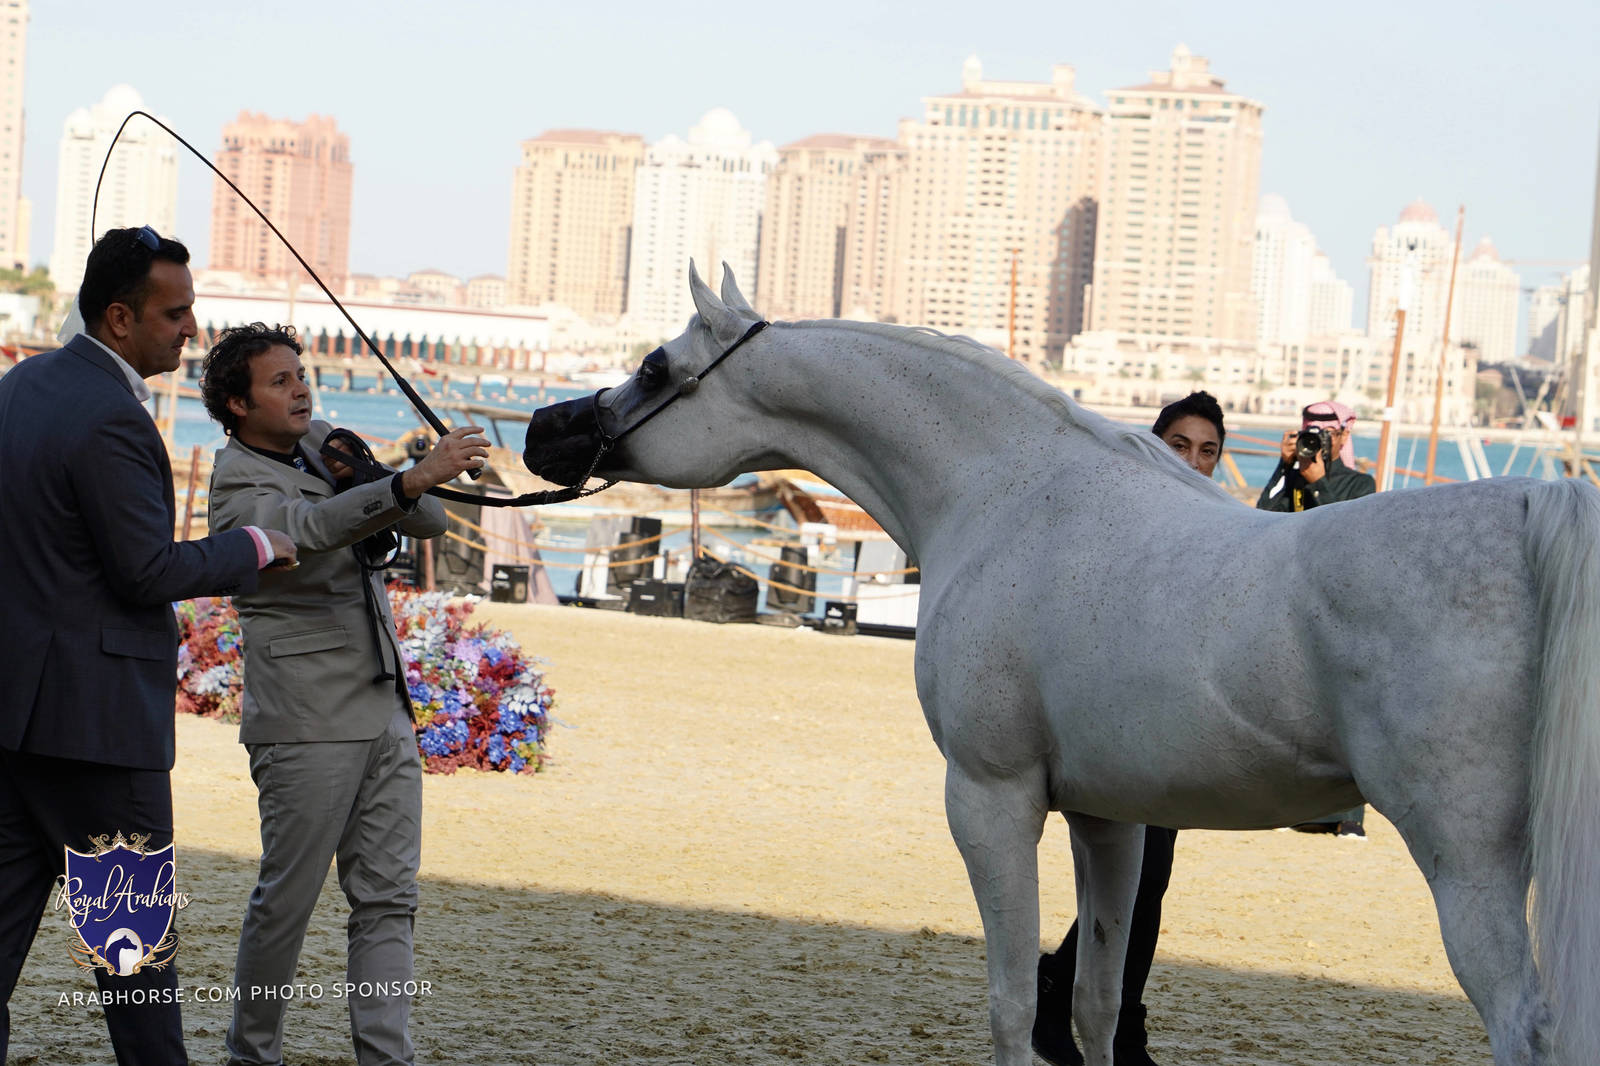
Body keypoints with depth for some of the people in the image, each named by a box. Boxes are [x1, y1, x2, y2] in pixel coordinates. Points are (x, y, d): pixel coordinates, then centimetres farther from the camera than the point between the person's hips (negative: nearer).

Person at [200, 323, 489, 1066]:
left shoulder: (323, 446, 13)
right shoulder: (238, 486, -9)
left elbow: (428, 522, 10)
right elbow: (310, 527, -31)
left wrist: (367, 474, -11)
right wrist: (412, 479, -45)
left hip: (386, 713, 7)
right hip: (306, 725, -7)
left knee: (388, 900, 2)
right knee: (286, 900, 0)